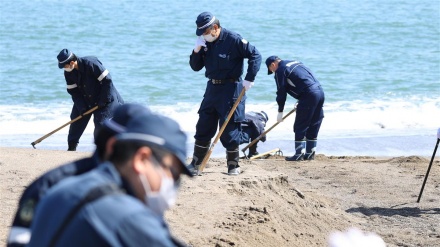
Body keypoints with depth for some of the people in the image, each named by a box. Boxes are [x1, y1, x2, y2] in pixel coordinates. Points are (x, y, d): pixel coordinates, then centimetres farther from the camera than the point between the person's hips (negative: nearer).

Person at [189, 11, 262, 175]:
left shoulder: (233, 40, -14)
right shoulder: (205, 42, 6)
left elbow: (255, 55, -13)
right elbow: (195, 67, 9)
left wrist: (249, 79, -18)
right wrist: (197, 50, -8)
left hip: (231, 89, -7)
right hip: (212, 88, 7)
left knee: (229, 131, -4)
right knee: (203, 128, 10)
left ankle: (233, 166, 8)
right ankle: (196, 165, 18)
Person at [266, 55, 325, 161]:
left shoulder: (280, 71, 0)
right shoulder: (295, 63, 25)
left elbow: (281, 92, 0)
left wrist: (280, 112, 8)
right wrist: (300, 103, 30)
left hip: (309, 95, -9)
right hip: (320, 92, 9)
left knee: (300, 127, 0)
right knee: (313, 126, 14)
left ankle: (299, 154, 1)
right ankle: (310, 153, 19)